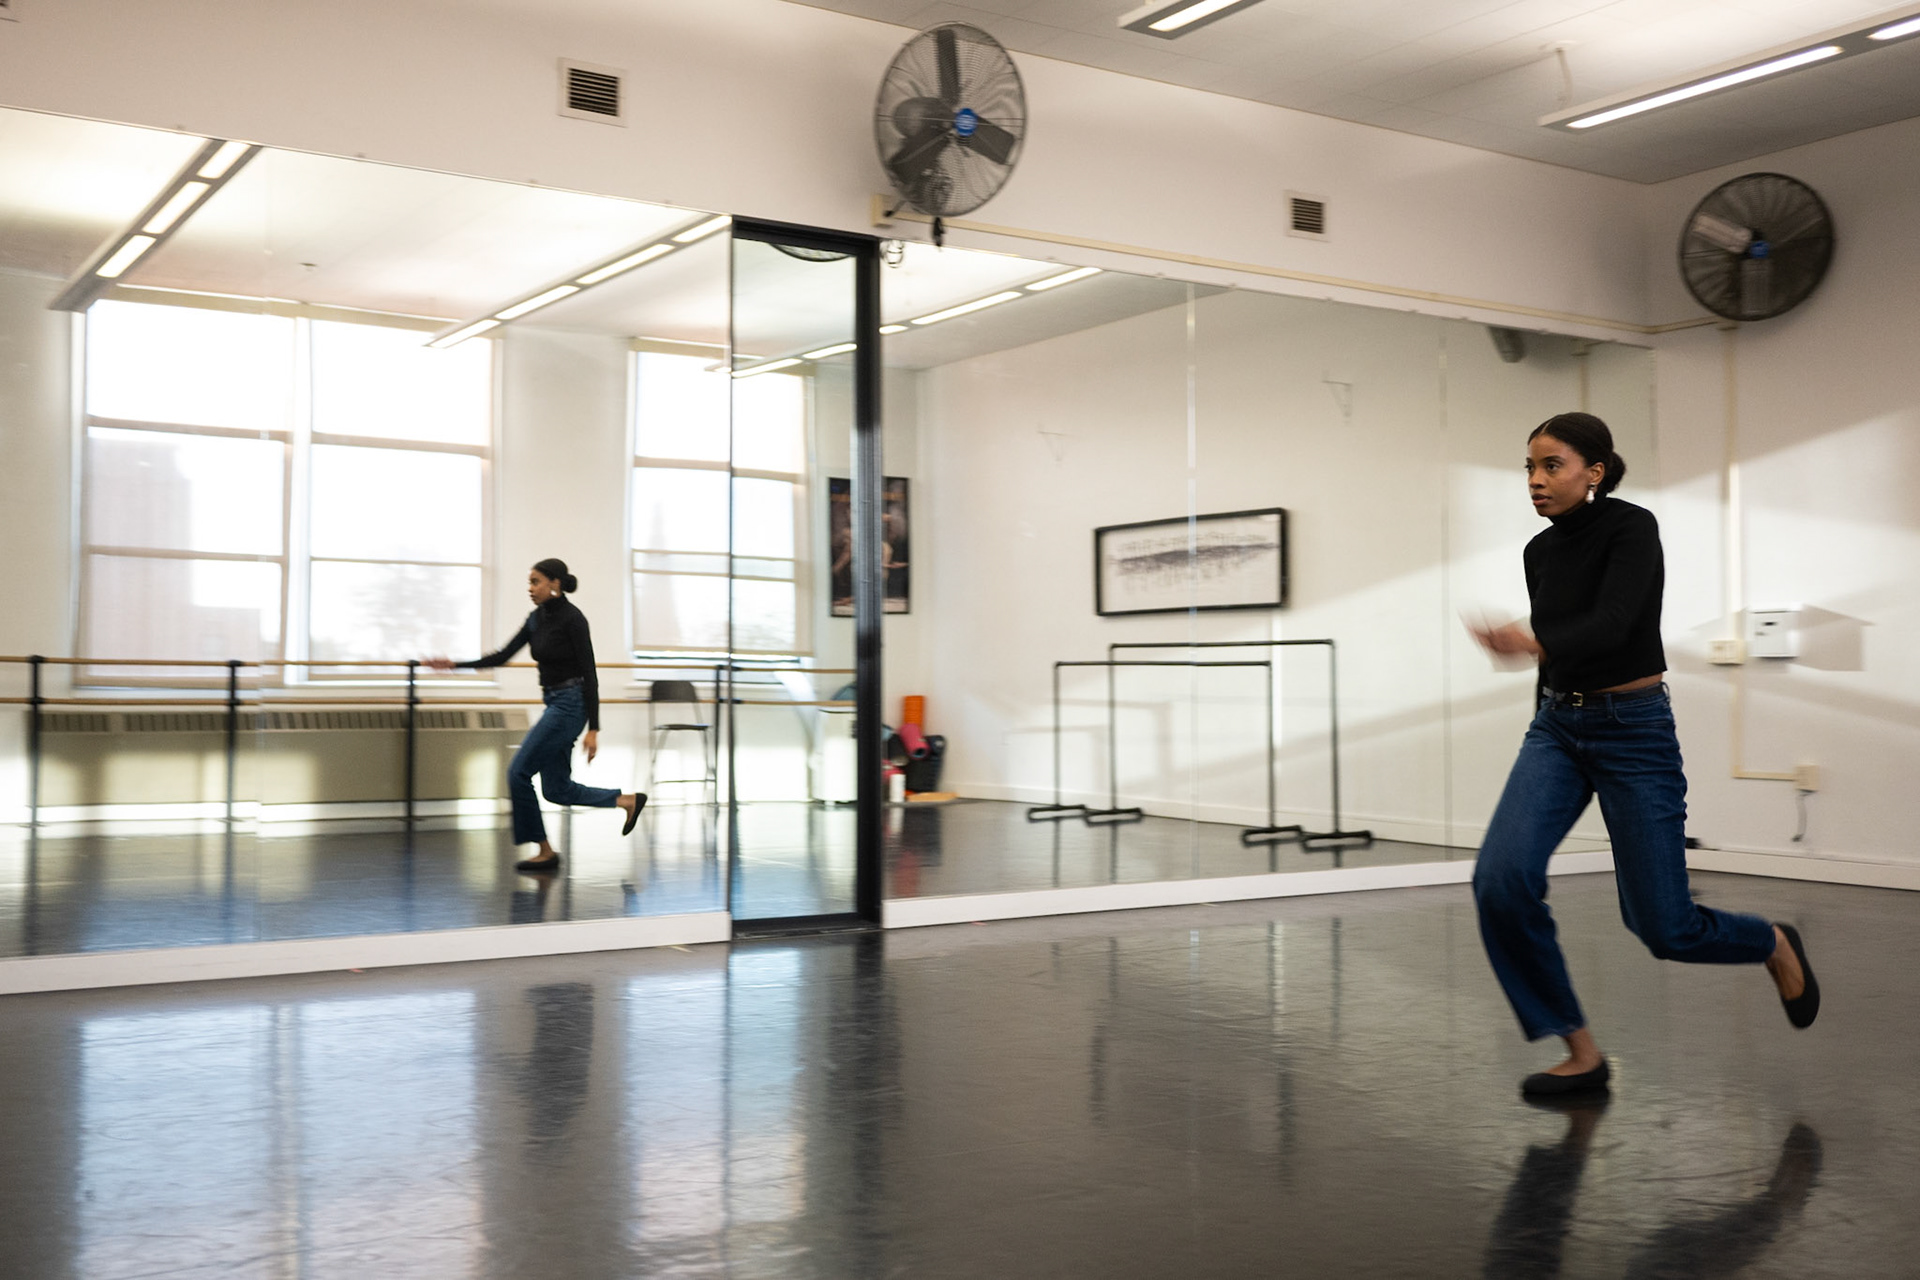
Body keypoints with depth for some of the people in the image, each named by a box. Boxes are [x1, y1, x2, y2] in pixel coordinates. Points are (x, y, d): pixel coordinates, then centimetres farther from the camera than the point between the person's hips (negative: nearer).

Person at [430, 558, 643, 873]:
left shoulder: (573, 619, -15)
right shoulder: (536, 618, 9)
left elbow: (589, 674, -16)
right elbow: (503, 655, 13)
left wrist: (593, 729, -19)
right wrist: (455, 664, 6)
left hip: (570, 704, -9)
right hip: (554, 704, 9)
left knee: (519, 771, -9)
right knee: (557, 788, 9)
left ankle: (546, 851, 2)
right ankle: (628, 800, 22)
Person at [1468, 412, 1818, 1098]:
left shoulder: (1632, 527, -15)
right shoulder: (1539, 552, 6)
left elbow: (1609, 626, -31)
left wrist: (1530, 642, -50)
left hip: (1634, 730, -6)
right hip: (1555, 726, 6)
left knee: (1663, 925, 1)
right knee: (1502, 879, -17)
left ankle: (1774, 945, 36)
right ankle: (1581, 1050, -2)